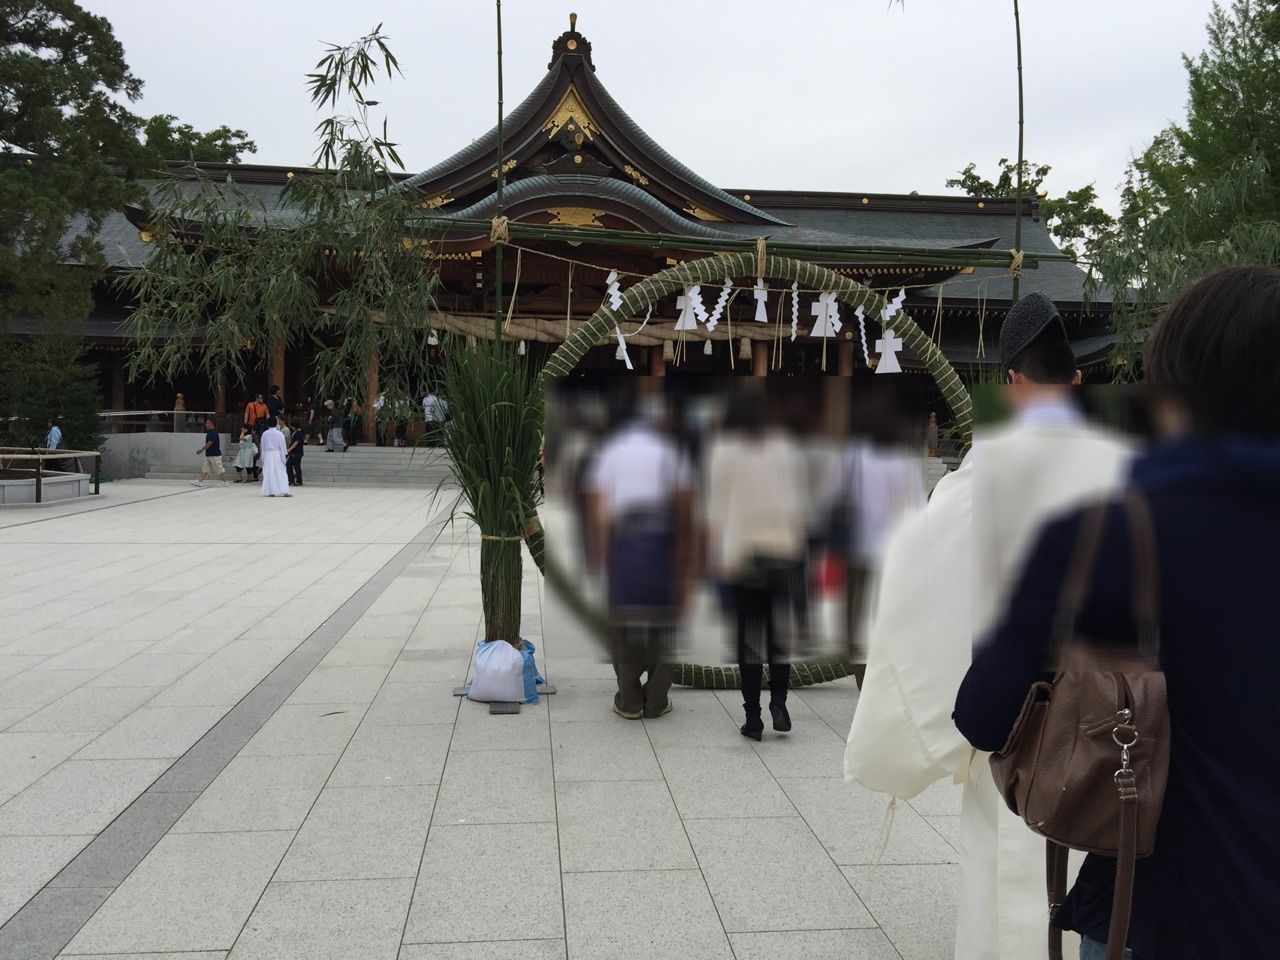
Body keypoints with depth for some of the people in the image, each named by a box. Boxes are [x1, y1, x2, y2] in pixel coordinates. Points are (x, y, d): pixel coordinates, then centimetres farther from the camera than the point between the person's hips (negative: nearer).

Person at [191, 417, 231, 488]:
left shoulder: (214, 433, -16)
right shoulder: (209, 432, 13)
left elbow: (209, 443, -22)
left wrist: (201, 450, -19)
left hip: (215, 455, -10)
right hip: (209, 455, 10)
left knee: (220, 469, -4)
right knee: (204, 469, 7)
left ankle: (226, 482, 1)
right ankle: (200, 482, 6)